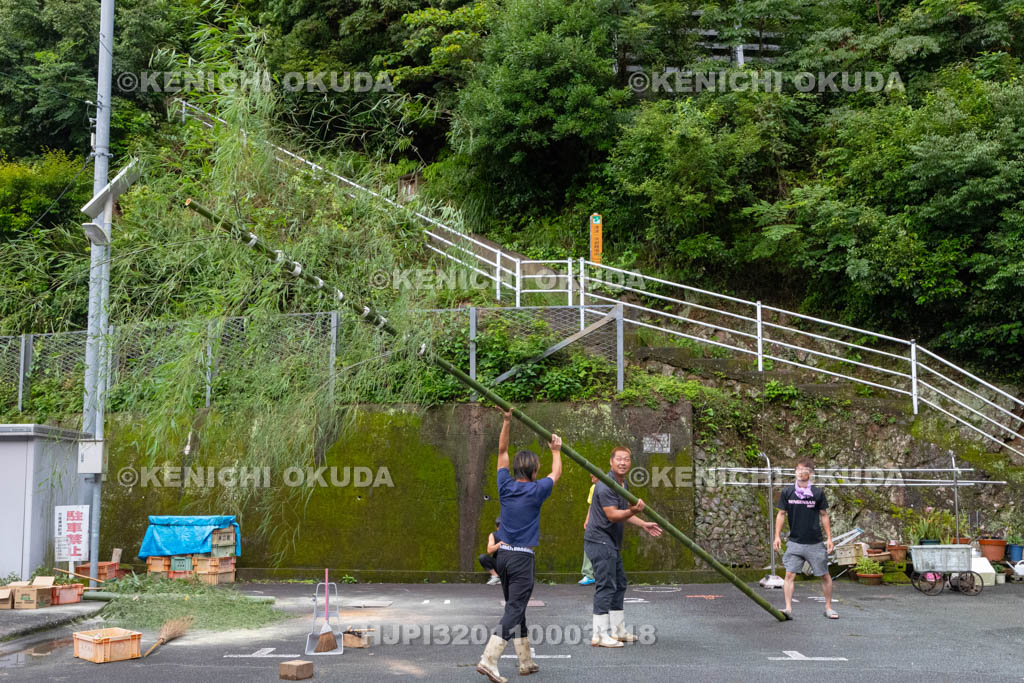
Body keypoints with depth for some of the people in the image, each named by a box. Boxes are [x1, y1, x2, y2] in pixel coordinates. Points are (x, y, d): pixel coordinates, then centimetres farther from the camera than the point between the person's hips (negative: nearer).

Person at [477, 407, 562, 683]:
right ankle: (489, 660, -20)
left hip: (503, 554, 6)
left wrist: (507, 421, 11)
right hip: (522, 557, -6)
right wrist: (556, 451, 27)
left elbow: (502, 452, 12)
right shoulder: (535, 491, -8)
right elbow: (556, 473, 11)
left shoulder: (505, 486, 2)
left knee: (516, 607, 15)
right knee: (514, 610, -8)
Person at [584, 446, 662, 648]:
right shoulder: (605, 486, -18)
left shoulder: (623, 485, 14)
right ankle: (600, 635, -6)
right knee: (605, 586, -10)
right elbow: (612, 515, -24)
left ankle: (618, 630, 25)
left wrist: (643, 524, 18)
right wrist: (634, 511, -38)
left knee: (619, 584, 16)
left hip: (612, 543, 10)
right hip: (600, 541, -10)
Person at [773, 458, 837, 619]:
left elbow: (824, 516, 6)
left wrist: (829, 538, 3)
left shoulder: (818, 493, -1)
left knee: (825, 576, 6)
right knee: (789, 574, -9)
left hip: (815, 543, 0)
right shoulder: (787, 492, 1)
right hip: (795, 542, 0)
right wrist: (777, 536, -1)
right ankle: (788, 608, -8)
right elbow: (781, 514, 6)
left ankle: (828, 608, 20)